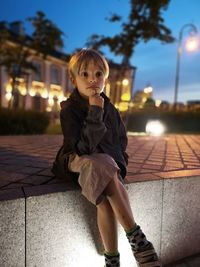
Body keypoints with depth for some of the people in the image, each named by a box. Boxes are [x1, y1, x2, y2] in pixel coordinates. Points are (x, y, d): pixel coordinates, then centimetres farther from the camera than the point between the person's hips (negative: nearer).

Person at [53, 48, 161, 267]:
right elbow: (83, 147, -25)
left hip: (107, 160, 3)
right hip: (78, 161, -3)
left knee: (105, 198, -28)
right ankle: (135, 236, -23)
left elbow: (121, 140, 14)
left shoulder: (110, 108, 2)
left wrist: (117, 159, -3)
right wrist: (94, 113, -28)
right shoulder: (69, 109, -13)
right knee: (110, 175, -35)